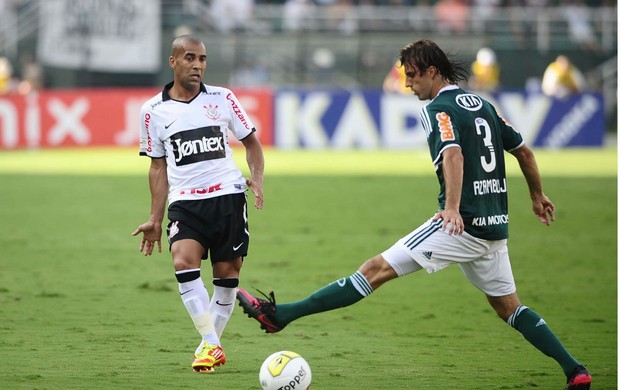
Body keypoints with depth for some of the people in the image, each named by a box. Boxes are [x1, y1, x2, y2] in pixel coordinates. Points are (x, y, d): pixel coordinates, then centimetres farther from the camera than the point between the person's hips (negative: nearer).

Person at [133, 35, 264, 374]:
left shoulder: (222, 99, 5)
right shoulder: (153, 111, 6)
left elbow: (251, 142, 13)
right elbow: (158, 167, 14)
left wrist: (257, 179, -5)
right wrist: (155, 218, 11)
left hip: (228, 196, 1)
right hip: (185, 202, -1)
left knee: (227, 275, 0)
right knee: (184, 262, -23)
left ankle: (211, 344, 17)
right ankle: (211, 345, -20)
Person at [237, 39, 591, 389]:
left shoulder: (439, 109, -8)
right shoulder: (481, 104, 16)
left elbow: (453, 154, -26)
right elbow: (524, 151, 21)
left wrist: (453, 208, -37)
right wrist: (538, 195, 34)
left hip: (462, 225, -8)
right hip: (495, 226, 8)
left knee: (377, 269, -9)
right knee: (509, 307, 18)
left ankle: (280, 315, -11)